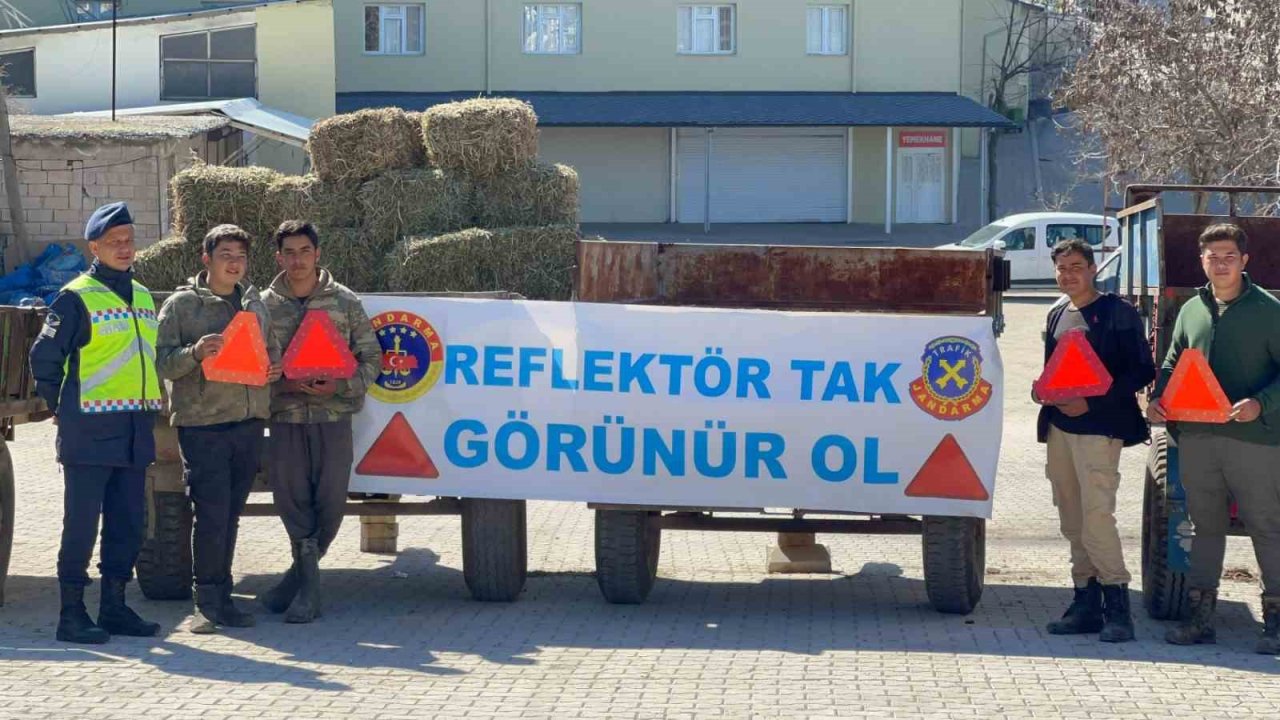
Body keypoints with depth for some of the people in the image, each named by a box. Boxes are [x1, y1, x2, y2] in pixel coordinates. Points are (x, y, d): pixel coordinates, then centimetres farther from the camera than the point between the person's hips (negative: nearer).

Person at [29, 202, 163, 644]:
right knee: (82, 523, -3)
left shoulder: (143, 296, 14)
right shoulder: (77, 297, -7)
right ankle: (72, 614, 3)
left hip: (135, 433, 7)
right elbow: (44, 357, -5)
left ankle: (114, 607, 19)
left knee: (128, 523, 10)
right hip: (90, 433, -7)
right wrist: (60, 408, -1)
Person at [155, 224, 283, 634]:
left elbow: (271, 350, 27)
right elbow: (162, 362, -4)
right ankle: (207, 602, -1)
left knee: (230, 515, 9)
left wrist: (276, 368, 4)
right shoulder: (181, 305, 1)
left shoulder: (255, 304, 17)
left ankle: (222, 598, 15)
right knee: (212, 515, -9)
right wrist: (194, 354, -23)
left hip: (250, 422, 5)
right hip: (202, 424, -5)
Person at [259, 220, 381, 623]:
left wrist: (340, 385, -11)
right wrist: (281, 383, -11)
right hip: (286, 418, 1)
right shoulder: (265, 305, 6)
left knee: (330, 501, -1)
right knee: (290, 499, -2)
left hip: (334, 414, -1)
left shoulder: (345, 302, 4)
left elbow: (372, 358, 5)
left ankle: (302, 573, 17)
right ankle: (309, 580, 10)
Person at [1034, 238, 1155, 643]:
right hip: (1059, 426, 7)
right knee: (1072, 521, 8)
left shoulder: (1118, 314, -5)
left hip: (1098, 427, -7)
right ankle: (1085, 602, 15)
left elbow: (1143, 370, -8)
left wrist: (1091, 403, -16)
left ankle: (1116, 606, -9)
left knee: (1096, 516, -15)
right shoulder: (1057, 316, 17)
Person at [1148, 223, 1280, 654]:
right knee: (1205, 526, 11)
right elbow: (1172, 364, 19)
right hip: (1197, 437, 5)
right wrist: (1158, 398, 0)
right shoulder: (1191, 310, 13)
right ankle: (1200, 616, 17)